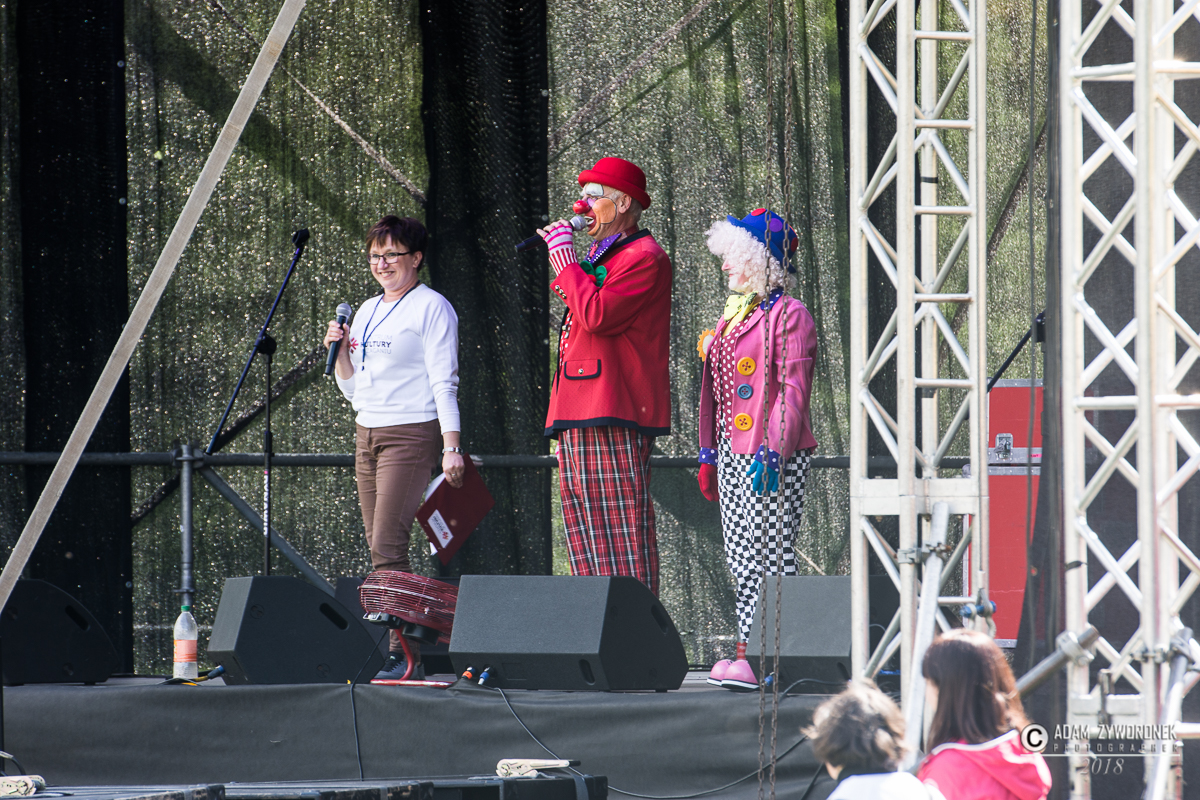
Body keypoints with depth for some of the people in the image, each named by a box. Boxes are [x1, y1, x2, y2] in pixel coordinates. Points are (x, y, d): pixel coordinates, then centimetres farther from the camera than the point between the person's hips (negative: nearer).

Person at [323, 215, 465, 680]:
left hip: (412, 433, -8)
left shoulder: (431, 308, -3)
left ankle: (406, 655, -17)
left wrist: (451, 446, -17)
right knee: (381, 551, 2)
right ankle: (398, 655, 2)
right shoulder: (367, 312, 19)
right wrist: (339, 351, 6)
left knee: (387, 546, -17)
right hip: (367, 433, 8)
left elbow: (444, 381, -9)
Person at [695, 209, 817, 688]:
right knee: (740, 555, 7)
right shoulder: (734, 315, 19)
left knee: (768, 554, -9)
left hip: (771, 453, -9)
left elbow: (792, 390, -15)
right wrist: (708, 454, 19)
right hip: (732, 452, 9)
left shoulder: (789, 315, -7)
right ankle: (749, 653, 8)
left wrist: (773, 451, -22)